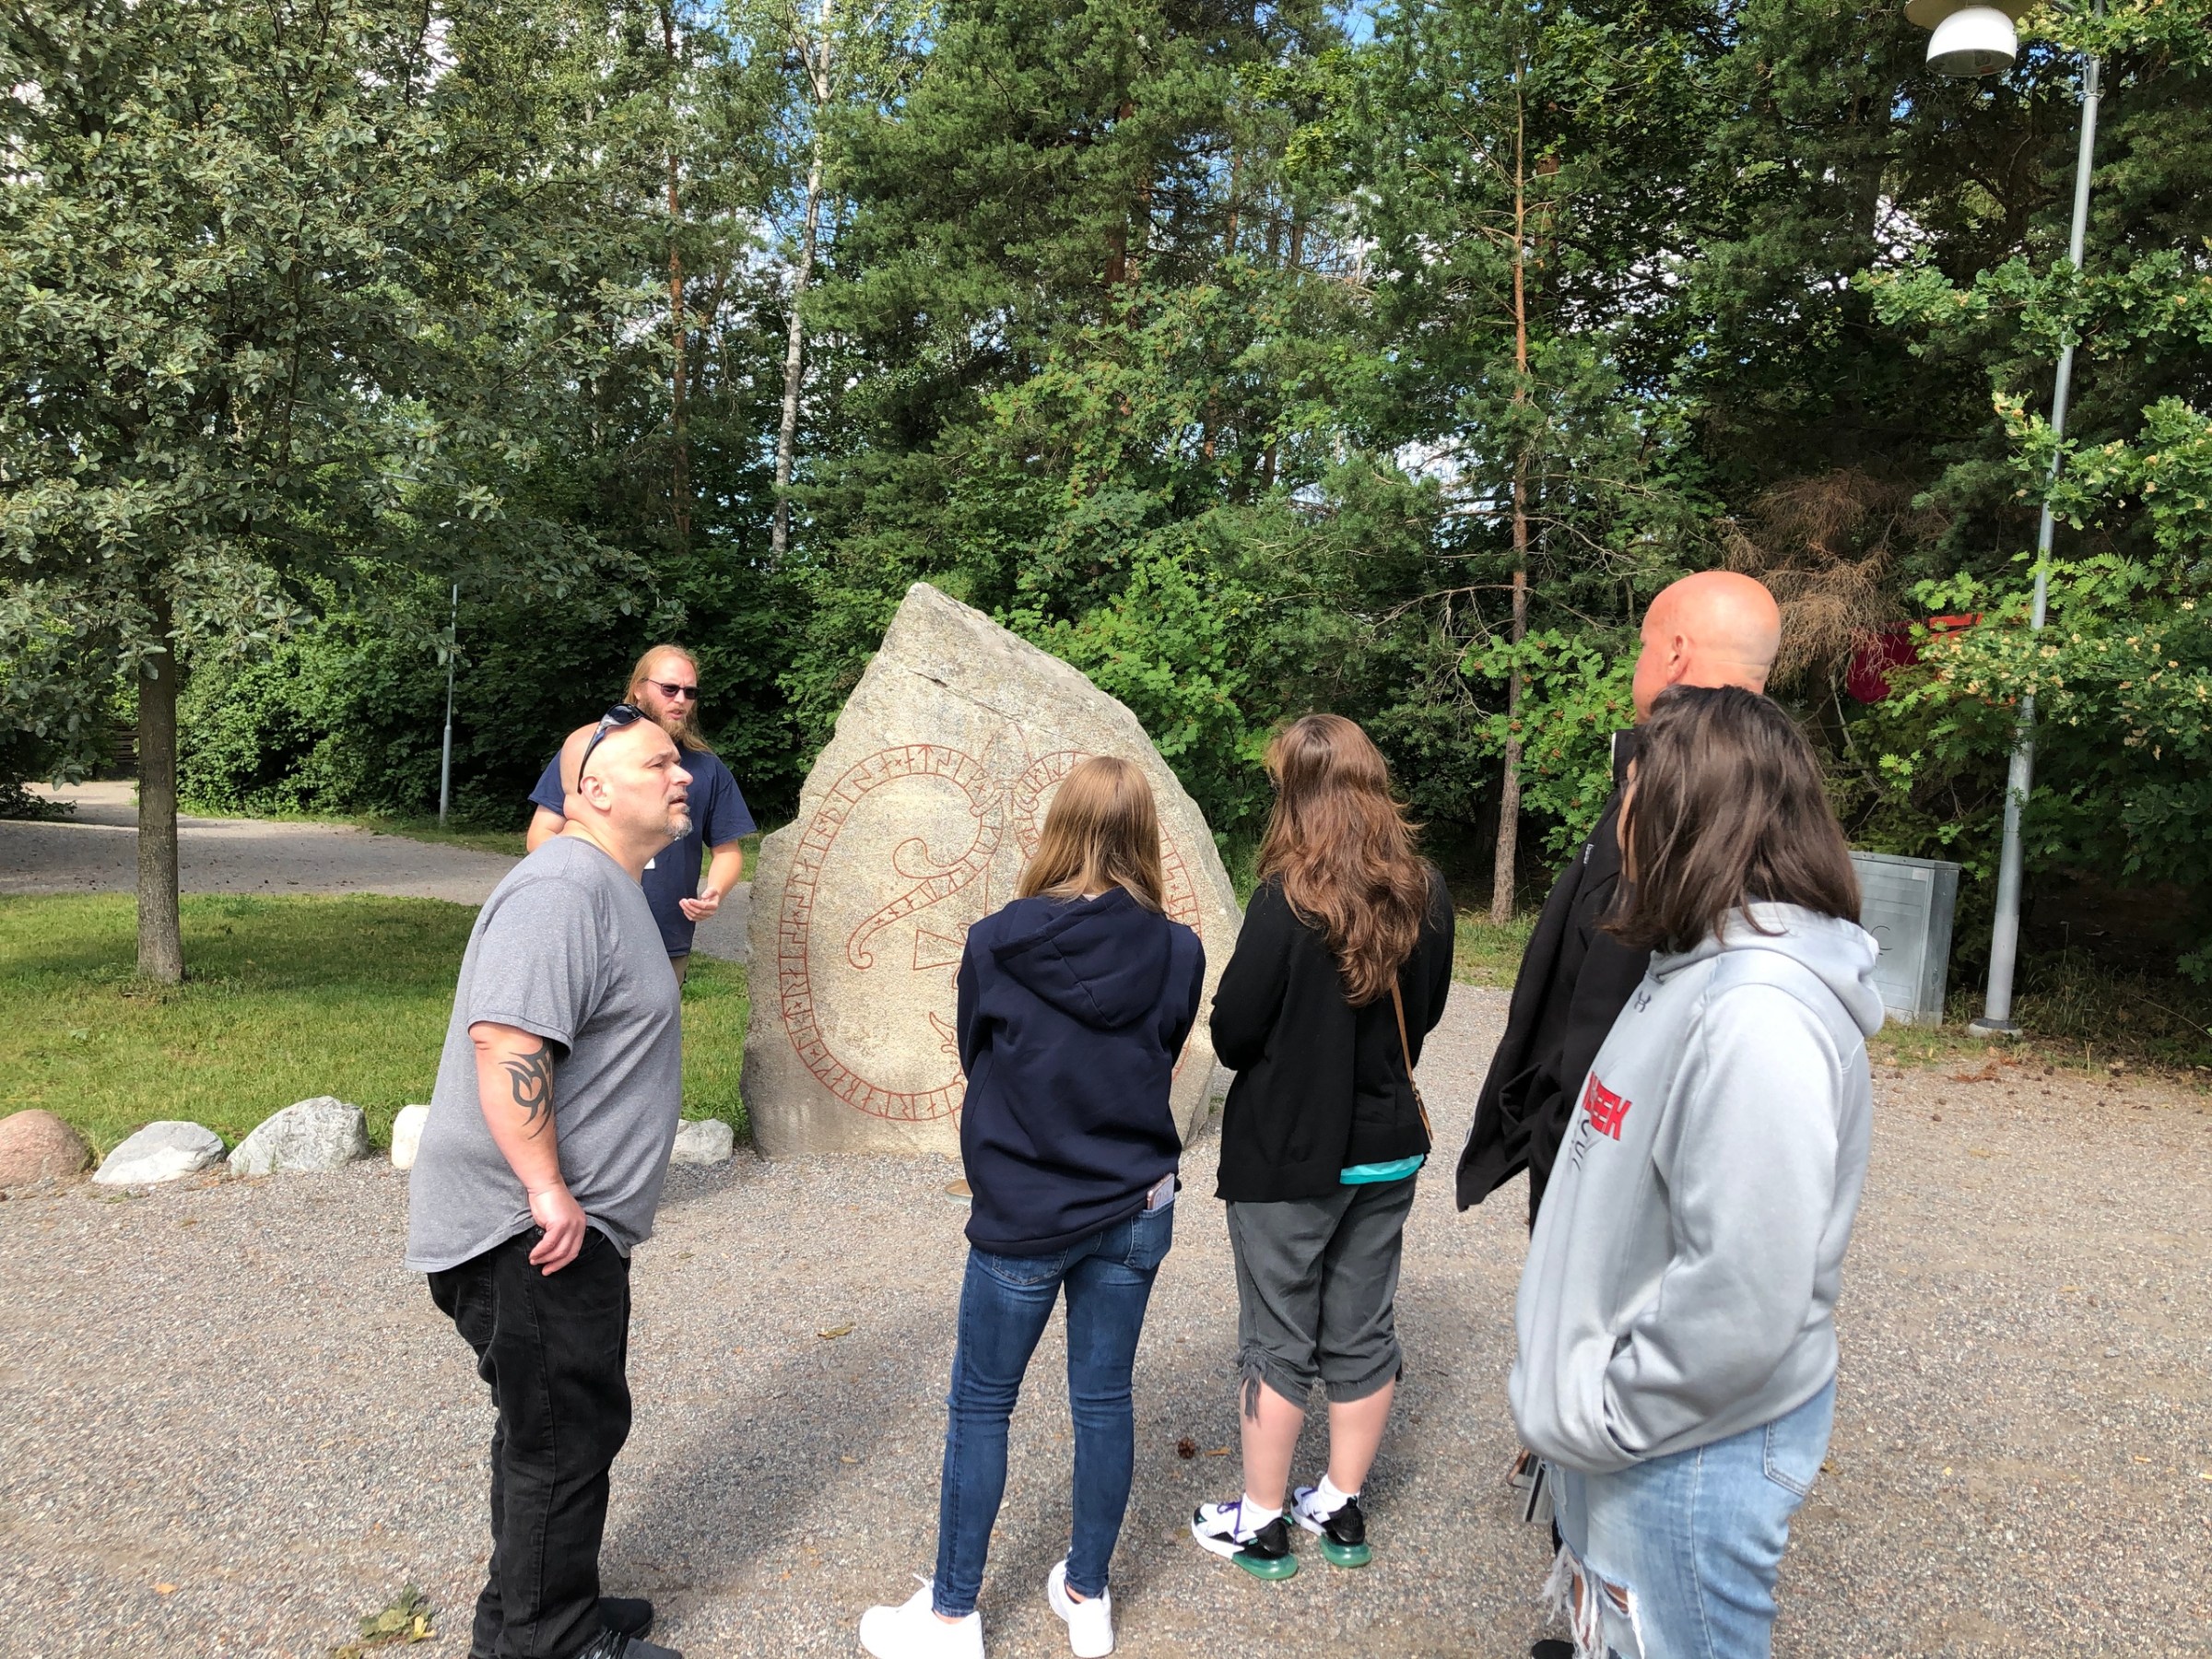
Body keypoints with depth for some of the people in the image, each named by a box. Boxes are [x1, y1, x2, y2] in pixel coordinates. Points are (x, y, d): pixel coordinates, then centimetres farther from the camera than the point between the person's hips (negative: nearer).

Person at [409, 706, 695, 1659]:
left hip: (571, 1222, 11)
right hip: (533, 1232, -11)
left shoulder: (610, 889, 15)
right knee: (564, 1436, 3)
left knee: (564, 1428, 21)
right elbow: (506, 1044, -30)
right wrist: (548, 1192, -27)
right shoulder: (564, 890, -20)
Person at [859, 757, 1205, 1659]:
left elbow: (973, 1059, 1)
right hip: (1135, 1211, 3)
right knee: (1104, 1399, 16)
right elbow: (1163, 1063, 5)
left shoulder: (995, 944, -15)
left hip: (1022, 1214, -2)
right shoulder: (1177, 953, -9)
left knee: (980, 1407, 12)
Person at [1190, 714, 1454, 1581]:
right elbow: (1424, 1012, 9)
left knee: (1278, 1343, 9)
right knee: (1363, 1332, 17)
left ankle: (1260, 1523, 23)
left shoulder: (1288, 900, -21)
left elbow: (1233, 1032, -17)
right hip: (1387, 1147, 5)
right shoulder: (1427, 896, -4)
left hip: (1288, 1153, -5)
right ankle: (1341, 1509, 32)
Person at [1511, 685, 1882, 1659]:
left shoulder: (1759, 1016, -27)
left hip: (1691, 1454, -9)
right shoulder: (1697, 968, 5)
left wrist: (1597, 1415, -18)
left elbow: (1741, 1299, -30)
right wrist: (1580, 1402, 12)